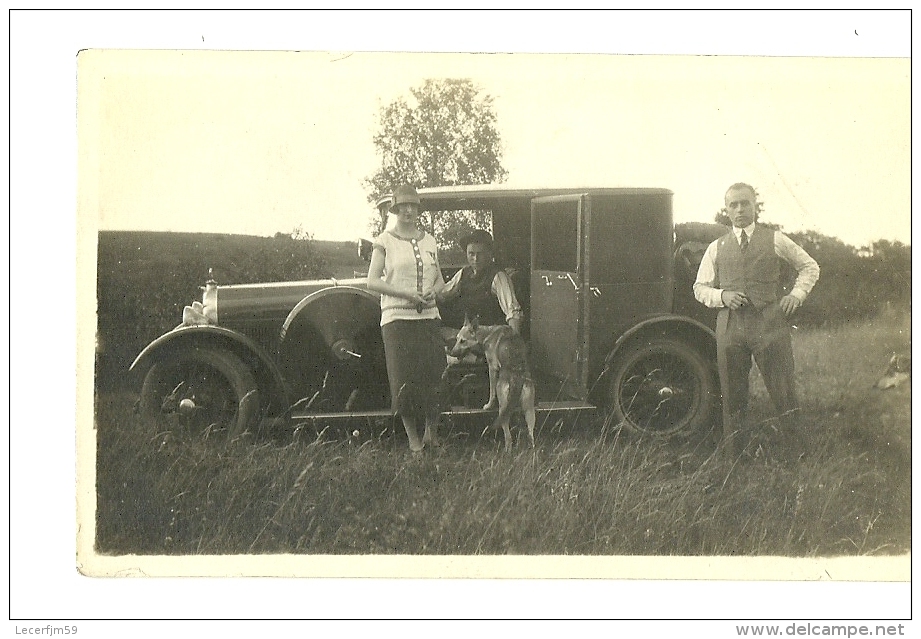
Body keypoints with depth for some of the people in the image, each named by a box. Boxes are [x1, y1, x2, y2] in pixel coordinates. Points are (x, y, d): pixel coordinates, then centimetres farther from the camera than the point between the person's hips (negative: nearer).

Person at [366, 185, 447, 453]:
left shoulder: (428, 240, 15)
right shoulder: (385, 241, 2)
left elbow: (440, 279, 21)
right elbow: (372, 281, -3)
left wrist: (433, 292, -3)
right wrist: (405, 293, -13)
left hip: (429, 317, 4)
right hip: (397, 318, -3)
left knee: (433, 375, -2)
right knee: (404, 379, -5)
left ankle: (432, 434, 13)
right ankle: (413, 439, 4)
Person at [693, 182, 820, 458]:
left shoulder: (774, 240, 10)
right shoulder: (716, 248, 15)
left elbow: (809, 267, 19)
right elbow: (700, 288, 17)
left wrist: (796, 294, 4)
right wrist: (721, 296, -3)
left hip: (769, 323, -2)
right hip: (730, 325, 2)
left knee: (783, 391, -4)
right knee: (732, 393, 5)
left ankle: (799, 453, 3)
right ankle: (735, 453, 14)